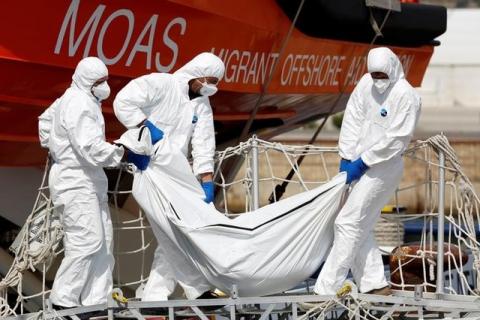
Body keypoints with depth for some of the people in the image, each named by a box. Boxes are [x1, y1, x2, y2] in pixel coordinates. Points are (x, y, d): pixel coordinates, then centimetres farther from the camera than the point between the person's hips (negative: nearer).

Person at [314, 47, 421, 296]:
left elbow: (394, 139, -18)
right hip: (360, 164, 8)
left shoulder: (406, 96, -16)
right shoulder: (366, 84, 4)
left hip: (382, 168, -8)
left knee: (348, 223, -12)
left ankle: (326, 289, -12)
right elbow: (352, 119, 5)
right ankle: (375, 284, 20)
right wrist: (346, 158, -1)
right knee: (361, 228, 11)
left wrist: (361, 163, -15)